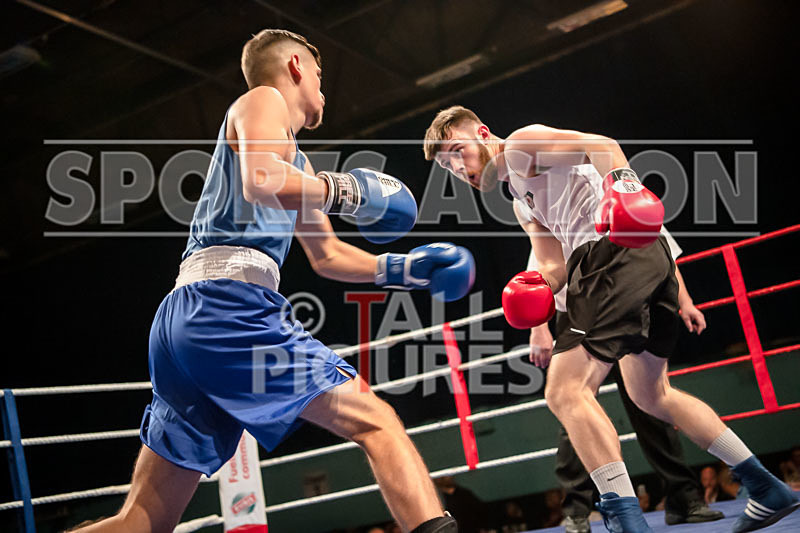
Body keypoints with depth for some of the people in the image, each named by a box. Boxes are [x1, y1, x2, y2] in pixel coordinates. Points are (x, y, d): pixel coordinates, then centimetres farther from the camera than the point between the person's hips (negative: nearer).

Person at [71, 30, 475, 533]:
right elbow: (260, 181, -16)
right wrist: (345, 189, -4)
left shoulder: (294, 157, 33)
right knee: (376, 422, -9)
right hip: (229, 299, -9)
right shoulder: (263, 100, 7)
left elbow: (328, 256, 39)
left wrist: (401, 269, 29)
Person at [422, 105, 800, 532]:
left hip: (616, 250, -11)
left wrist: (621, 179, -31)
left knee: (565, 391, -17)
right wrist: (540, 287, -1)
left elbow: (599, 145, -12)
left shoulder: (520, 145, 4)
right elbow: (554, 265, 21)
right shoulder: (520, 194, 31)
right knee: (651, 395, 24)